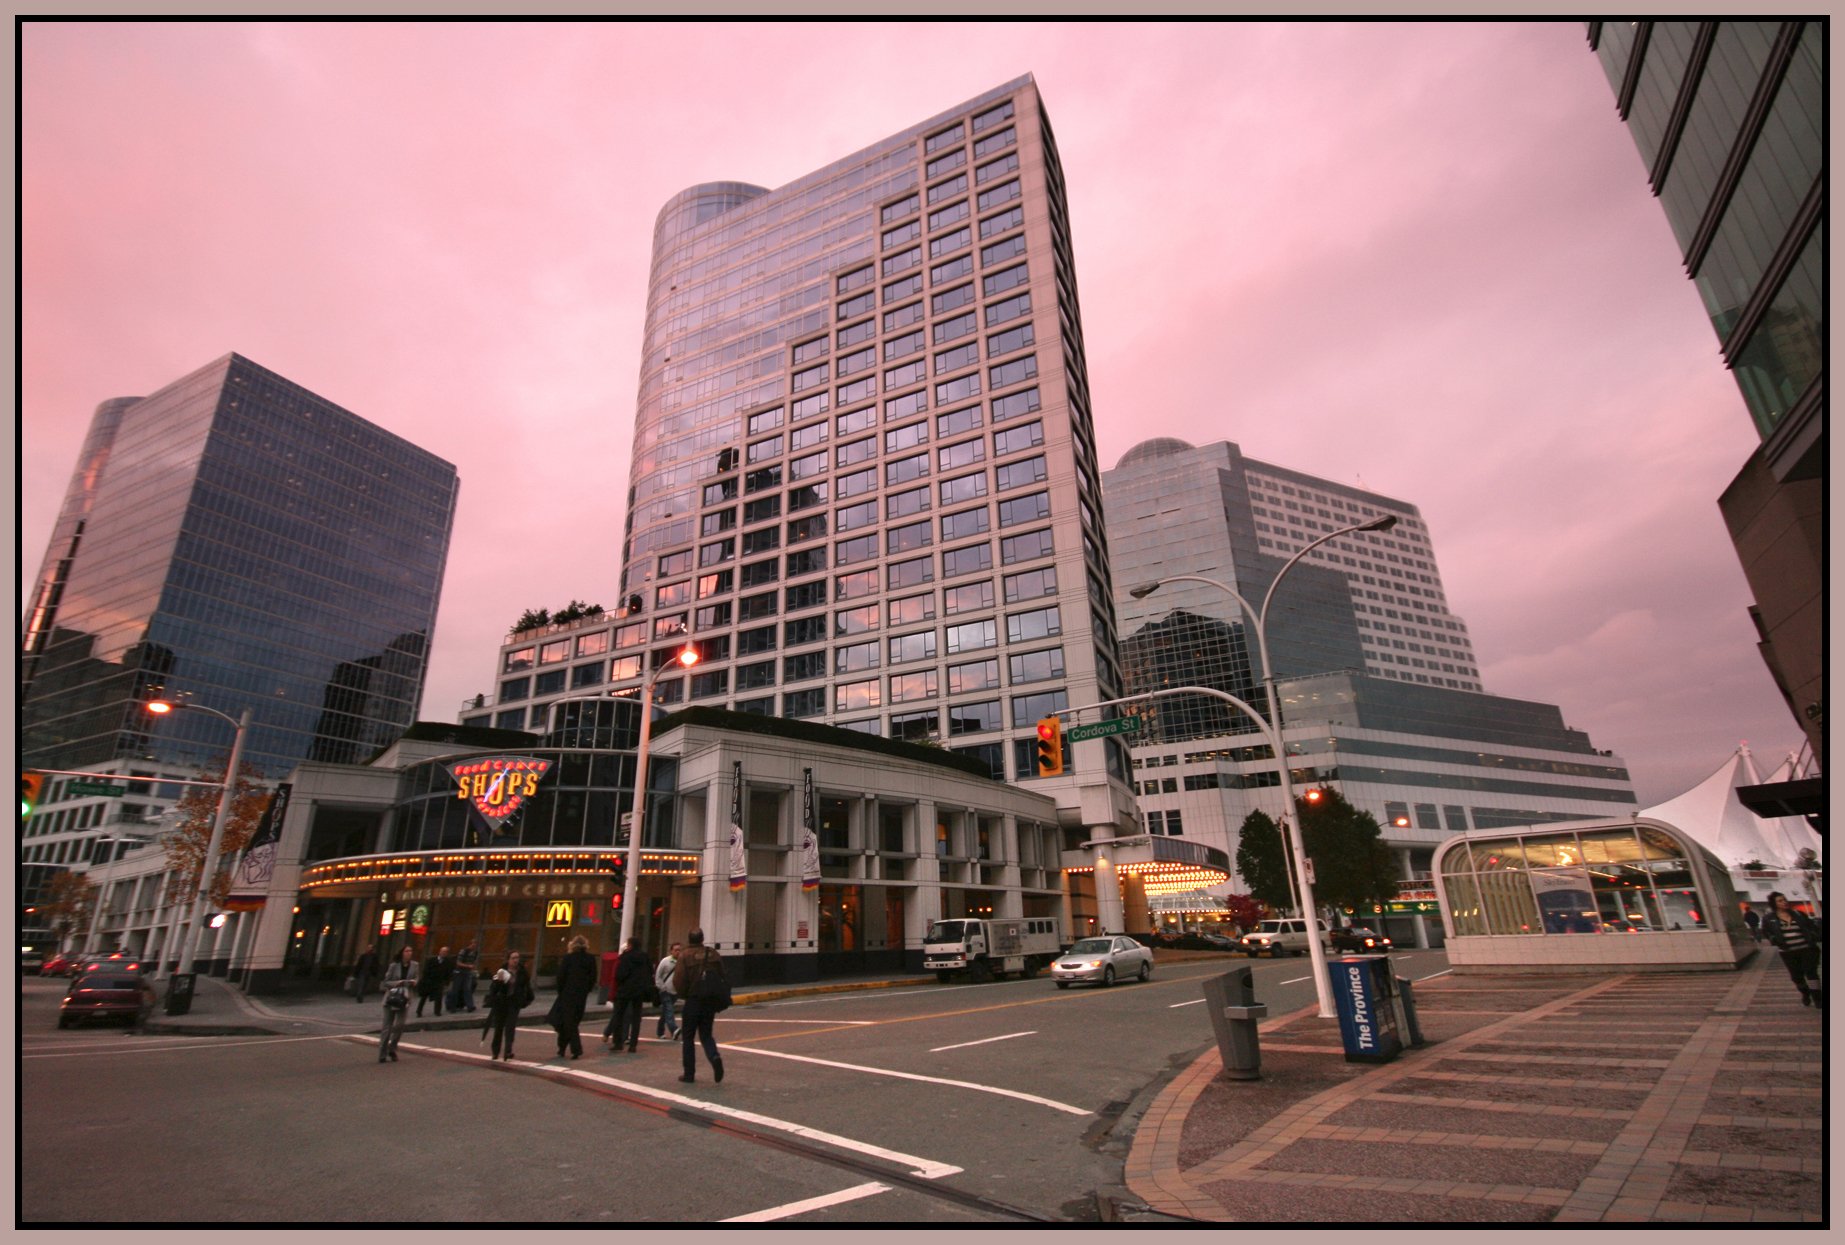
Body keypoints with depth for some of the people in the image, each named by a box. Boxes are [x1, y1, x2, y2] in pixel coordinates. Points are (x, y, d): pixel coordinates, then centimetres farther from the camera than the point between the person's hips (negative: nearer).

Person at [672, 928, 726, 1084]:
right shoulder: (714, 955, 4)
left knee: (688, 1038, 11)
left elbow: (678, 981, -15)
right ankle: (715, 1057, -11)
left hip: (693, 1001, -4)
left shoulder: (685, 956, -10)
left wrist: (683, 994, 5)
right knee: (706, 1034, 16)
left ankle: (689, 1074, 13)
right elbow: (722, 977, 6)